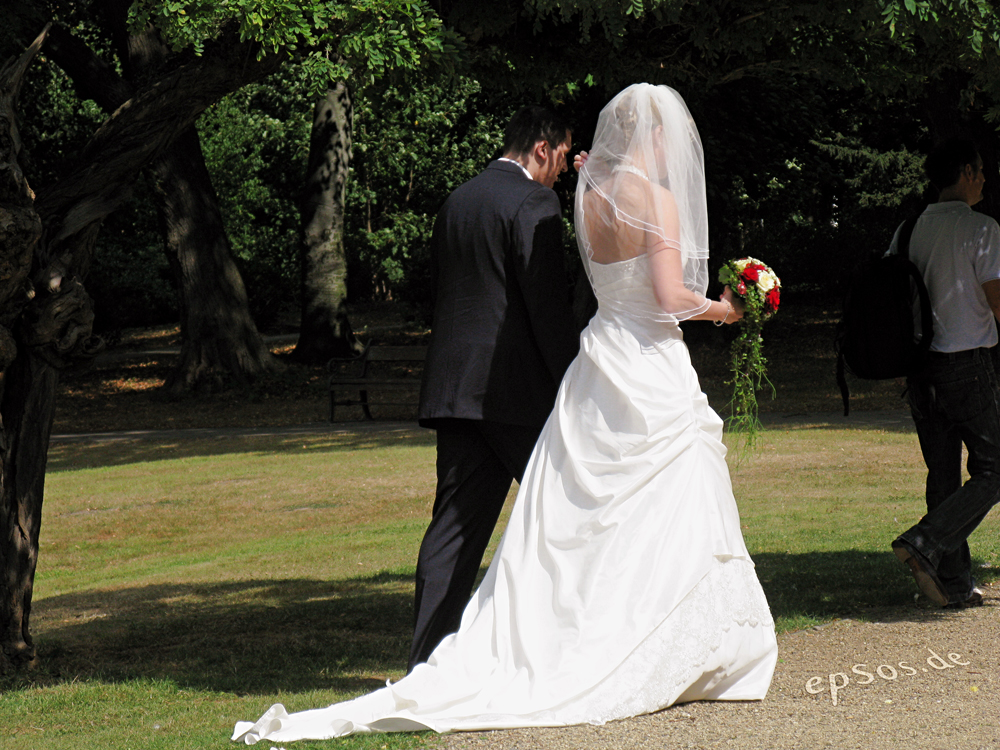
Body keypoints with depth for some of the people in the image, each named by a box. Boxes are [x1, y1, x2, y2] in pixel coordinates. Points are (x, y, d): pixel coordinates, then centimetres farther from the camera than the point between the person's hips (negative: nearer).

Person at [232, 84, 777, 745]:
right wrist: (718, 309, 2)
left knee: (571, 527, 6)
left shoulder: (591, 198, 9)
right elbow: (670, 297, -18)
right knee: (669, 517, 0)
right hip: (652, 371, -7)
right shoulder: (657, 199, -12)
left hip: (598, 362, 7)